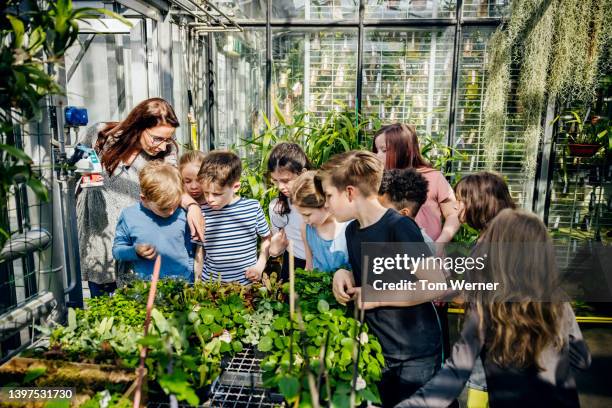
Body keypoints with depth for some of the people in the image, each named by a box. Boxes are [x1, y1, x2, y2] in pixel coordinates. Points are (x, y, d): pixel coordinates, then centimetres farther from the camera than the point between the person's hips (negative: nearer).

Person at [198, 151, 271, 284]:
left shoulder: (253, 207, -8)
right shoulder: (202, 213, -7)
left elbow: (267, 239, 5)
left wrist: (260, 266, -4)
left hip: (248, 283, 0)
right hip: (211, 284, 1)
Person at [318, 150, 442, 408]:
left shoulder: (399, 227, -22)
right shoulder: (352, 230, 3)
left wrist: (378, 297, -20)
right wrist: (344, 274, -6)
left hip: (416, 354, -6)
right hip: (377, 349, 7)